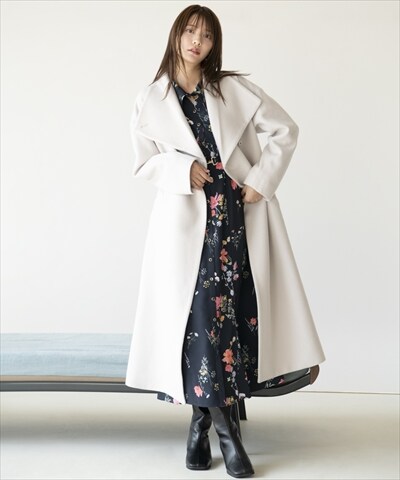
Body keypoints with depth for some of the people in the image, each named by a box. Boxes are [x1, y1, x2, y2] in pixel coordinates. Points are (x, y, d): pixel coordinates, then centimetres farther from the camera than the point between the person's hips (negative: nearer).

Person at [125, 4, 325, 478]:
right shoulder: (150, 101, 7)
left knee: (234, 307, -1)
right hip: (187, 218, -1)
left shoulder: (235, 89, 8)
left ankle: (203, 419, 13)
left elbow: (285, 129, 8)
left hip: (240, 213, 1)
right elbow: (143, 163, 7)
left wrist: (261, 181, -3)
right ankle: (223, 424, 6)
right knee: (199, 310, -7)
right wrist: (184, 168, -12)